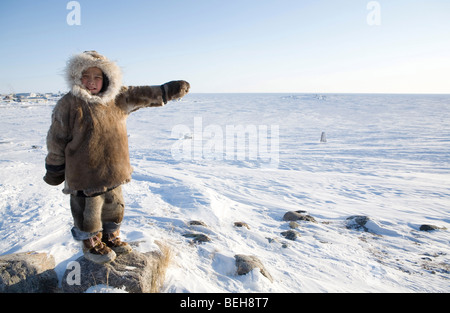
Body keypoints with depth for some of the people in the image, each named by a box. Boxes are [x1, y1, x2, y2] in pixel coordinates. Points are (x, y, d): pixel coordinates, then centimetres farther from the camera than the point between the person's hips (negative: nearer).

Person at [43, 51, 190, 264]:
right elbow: (56, 140, -5)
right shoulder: (69, 104, -9)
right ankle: (91, 244, 30)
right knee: (88, 210, 8)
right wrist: (54, 170, -1)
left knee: (114, 206, 19)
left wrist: (169, 91, 7)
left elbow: (143, 95, 11)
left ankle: (111, 237, 40)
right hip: (84, 174, -5)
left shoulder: (117, 99, 4)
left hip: (114, 172, 6)